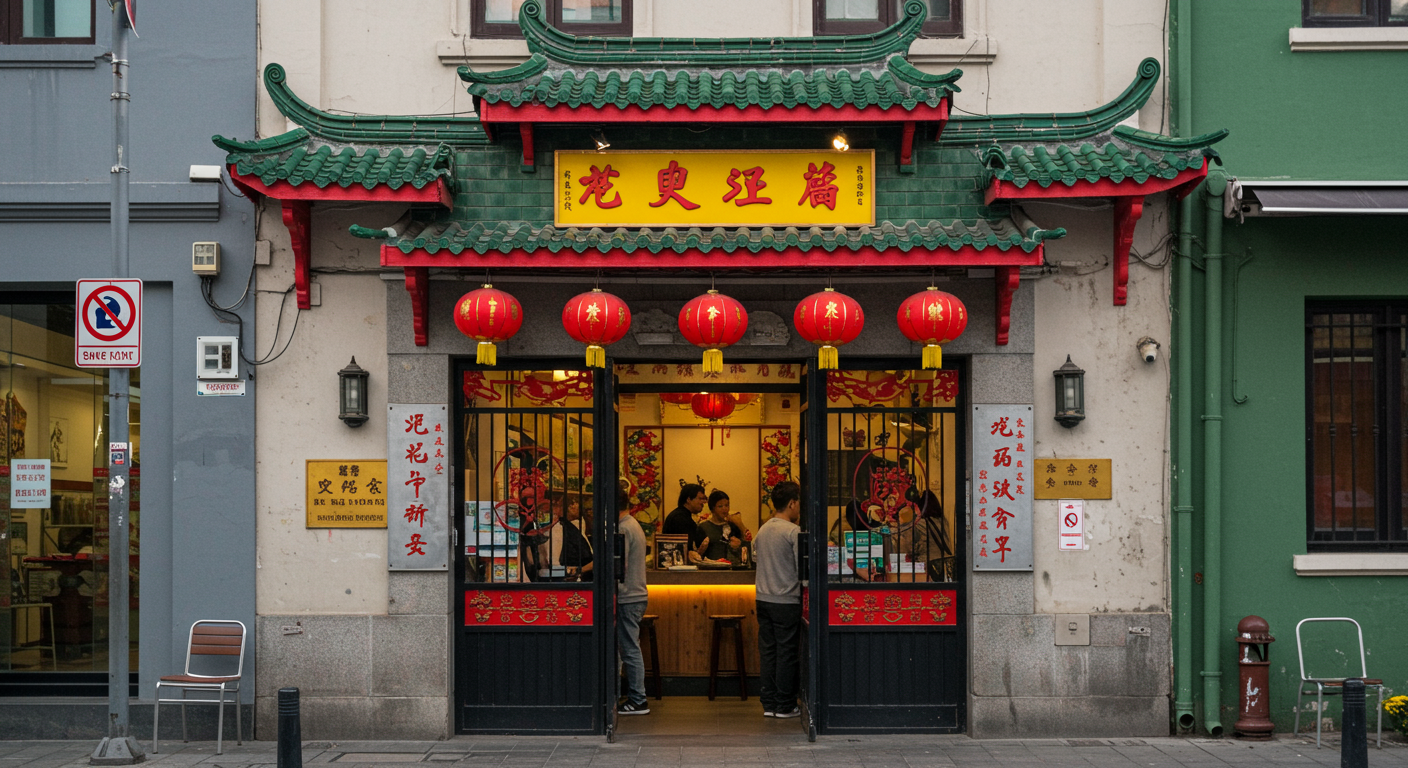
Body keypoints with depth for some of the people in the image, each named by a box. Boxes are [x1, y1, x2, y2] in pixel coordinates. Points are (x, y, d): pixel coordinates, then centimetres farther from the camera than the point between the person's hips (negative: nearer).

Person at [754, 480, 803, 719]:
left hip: (763, 599, 7)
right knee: (787, 652, 0)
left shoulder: (762, 530, 8)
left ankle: (769, 704, 13)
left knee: (768, 652, 10)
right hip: (786, 600, -7)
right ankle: (785, 706, 4)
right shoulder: (794, 532, -14)